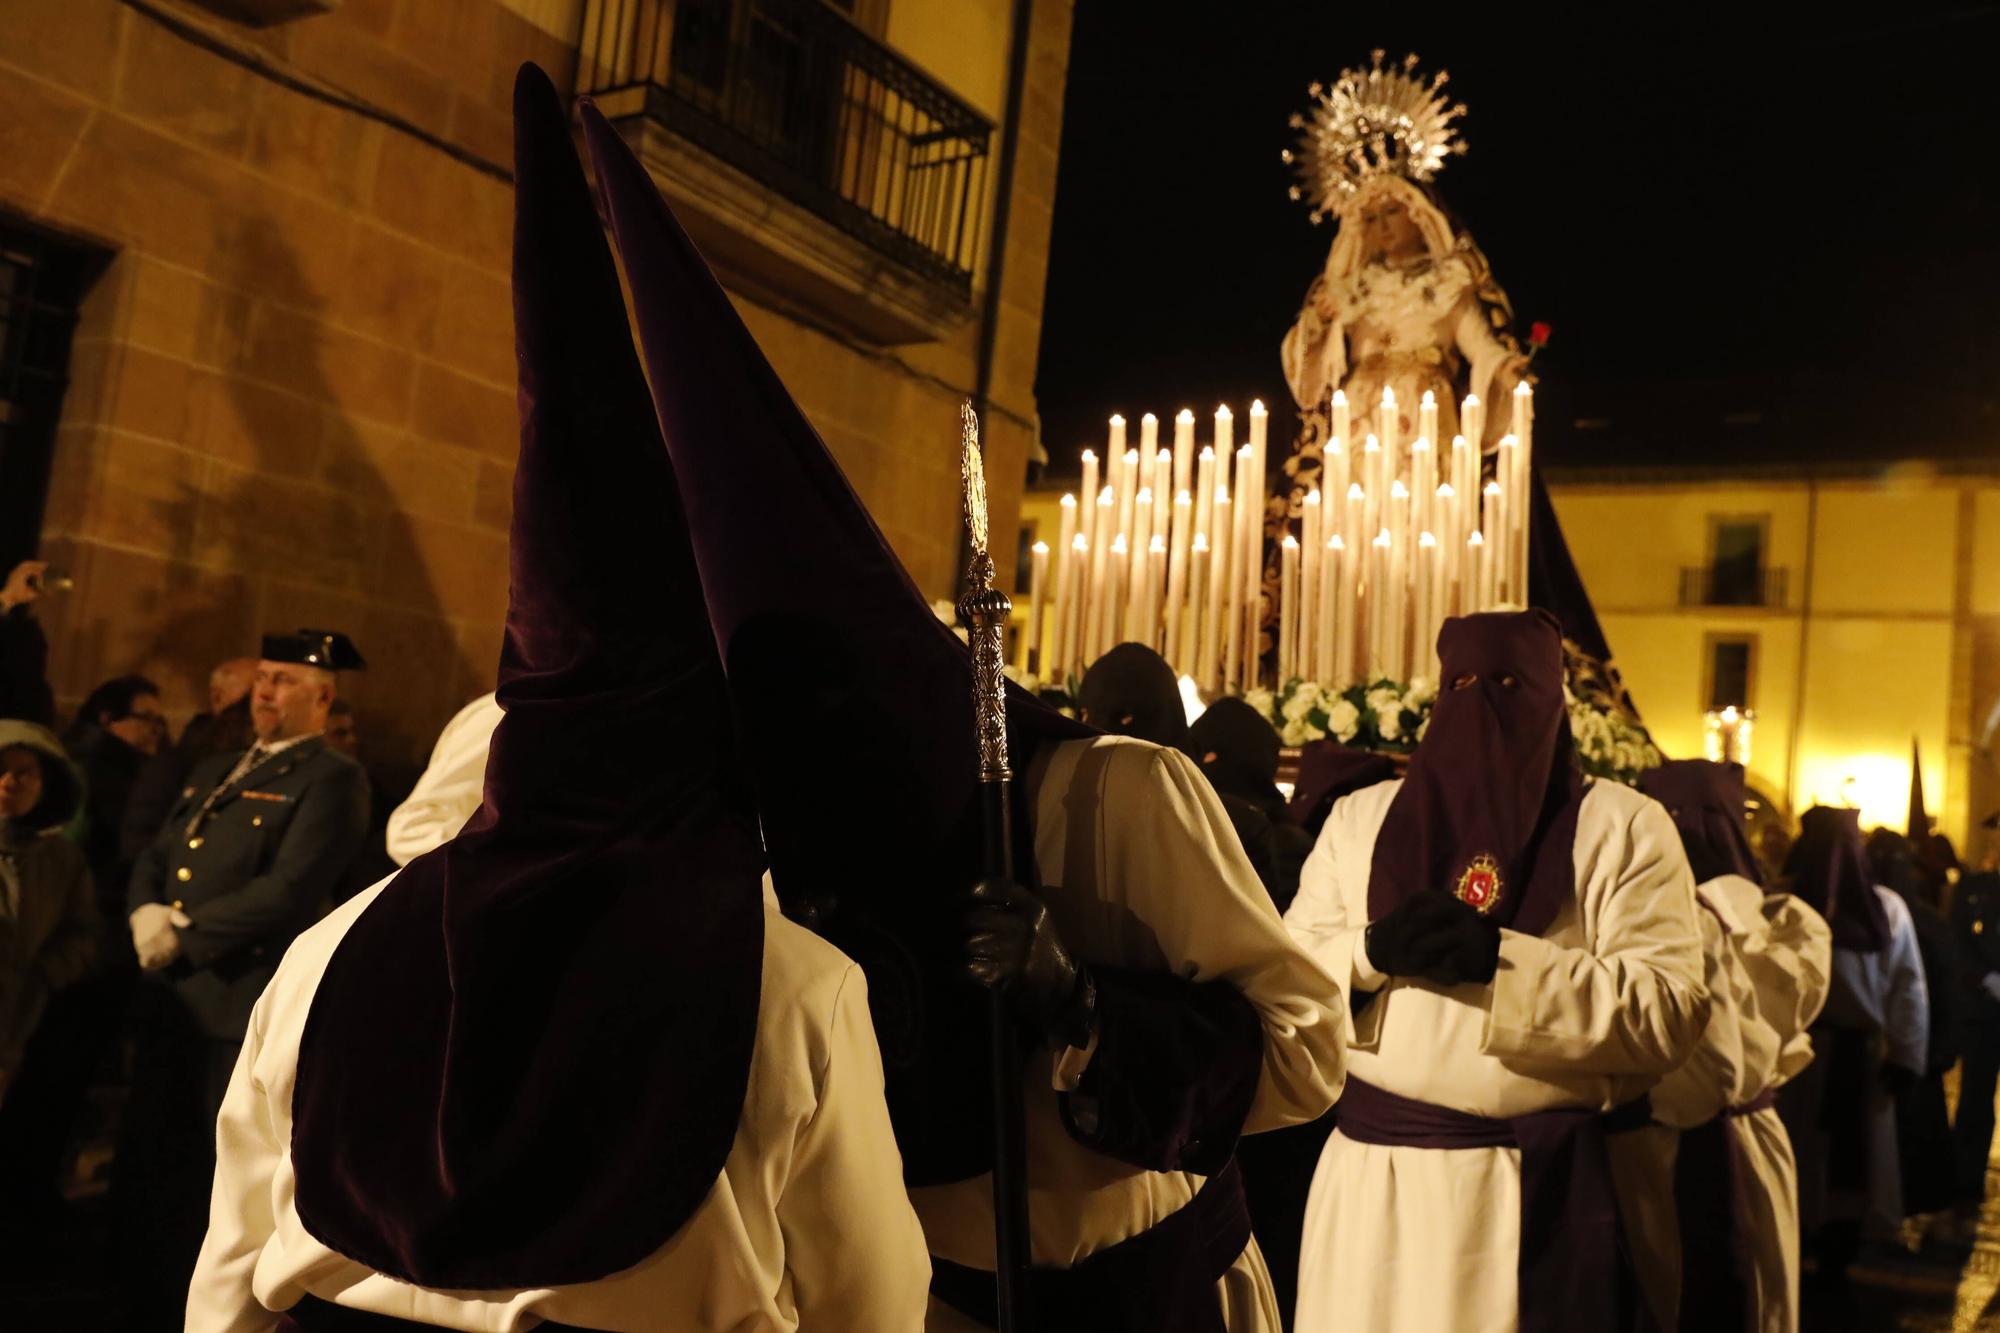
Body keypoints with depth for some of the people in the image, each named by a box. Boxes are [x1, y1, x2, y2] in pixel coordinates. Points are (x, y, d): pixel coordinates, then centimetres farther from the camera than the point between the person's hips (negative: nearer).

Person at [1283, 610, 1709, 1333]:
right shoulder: (1359, 818, 10)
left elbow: (1669, 1013, -9)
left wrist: (1501, 959, -20)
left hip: (1544, 1187, -2)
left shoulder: (1624, 827, 1)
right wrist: (1371, 951, -14)